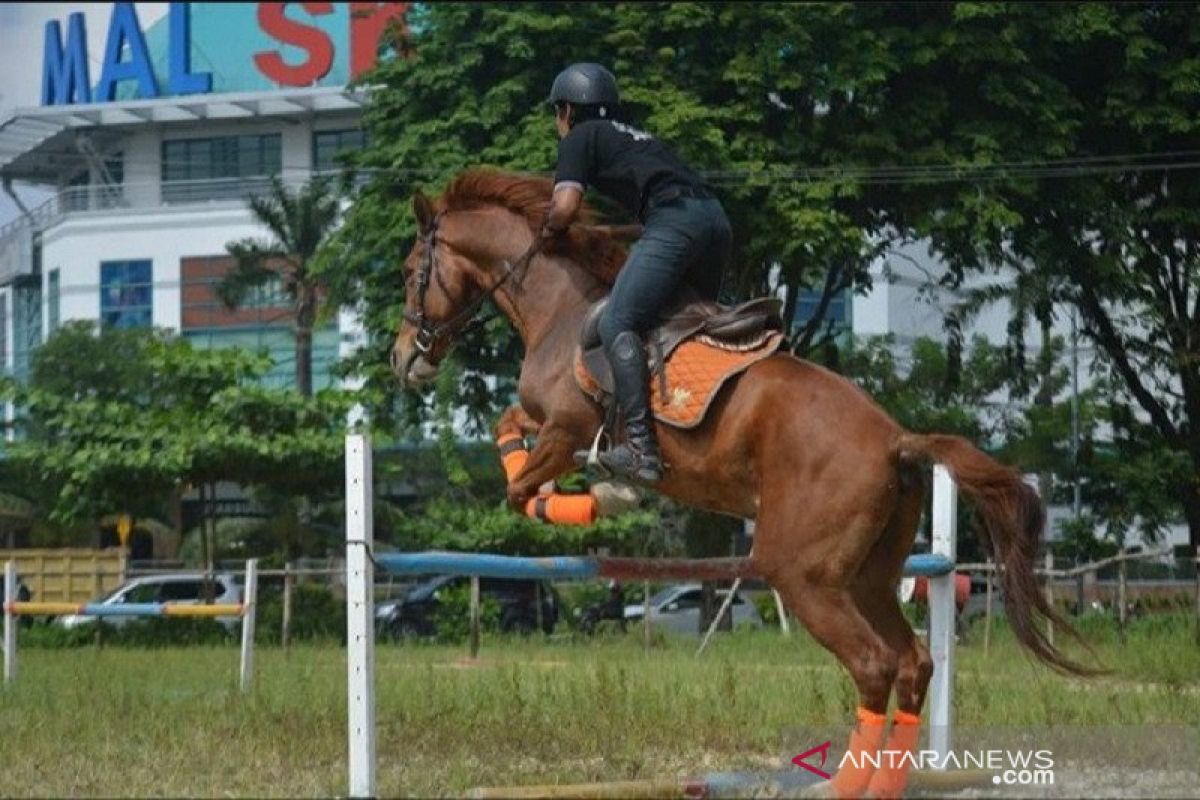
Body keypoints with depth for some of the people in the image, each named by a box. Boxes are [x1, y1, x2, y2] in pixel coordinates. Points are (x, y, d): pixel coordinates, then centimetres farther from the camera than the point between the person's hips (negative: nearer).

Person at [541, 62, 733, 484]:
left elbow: (565, 206, -1)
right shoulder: (635, 137, 34)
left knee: (618, 324, -13)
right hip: (717, 218, 9)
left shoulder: (581, 138, 11)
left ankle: (641, 447, -26)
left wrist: (549, 230, 19)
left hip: (674, 220, -9)